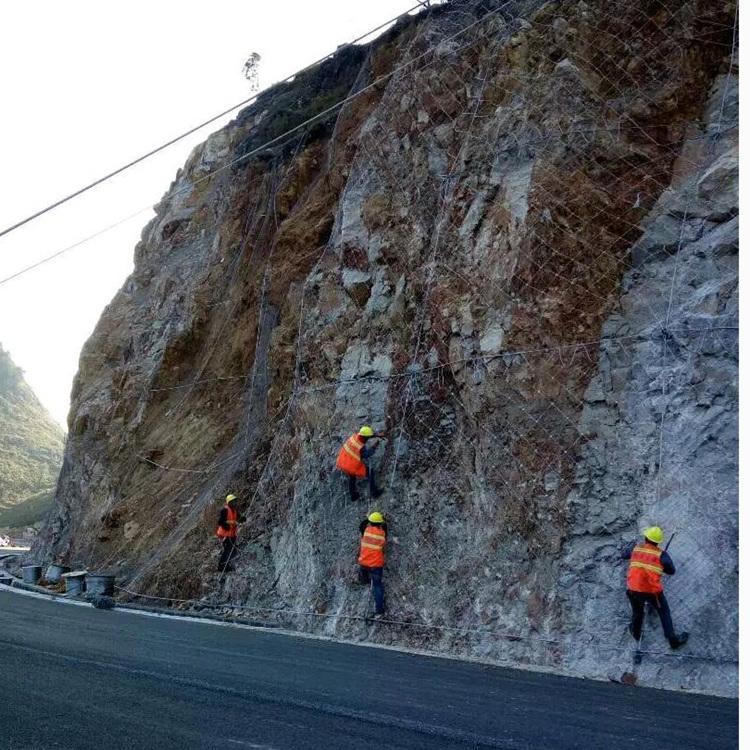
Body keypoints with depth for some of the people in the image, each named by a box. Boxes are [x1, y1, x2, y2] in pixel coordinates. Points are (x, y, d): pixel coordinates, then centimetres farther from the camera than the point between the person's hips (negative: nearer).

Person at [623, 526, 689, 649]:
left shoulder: (636, 548, -1)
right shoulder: (661, 554, -8)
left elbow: (624, 555, 20)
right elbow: (671, 571, 3)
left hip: (634, 590, 3)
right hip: (653, 591, -2)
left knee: (637, 612, 27)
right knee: (664, 613, 19)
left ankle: (636, 633, 48)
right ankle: (673, 639, 26)